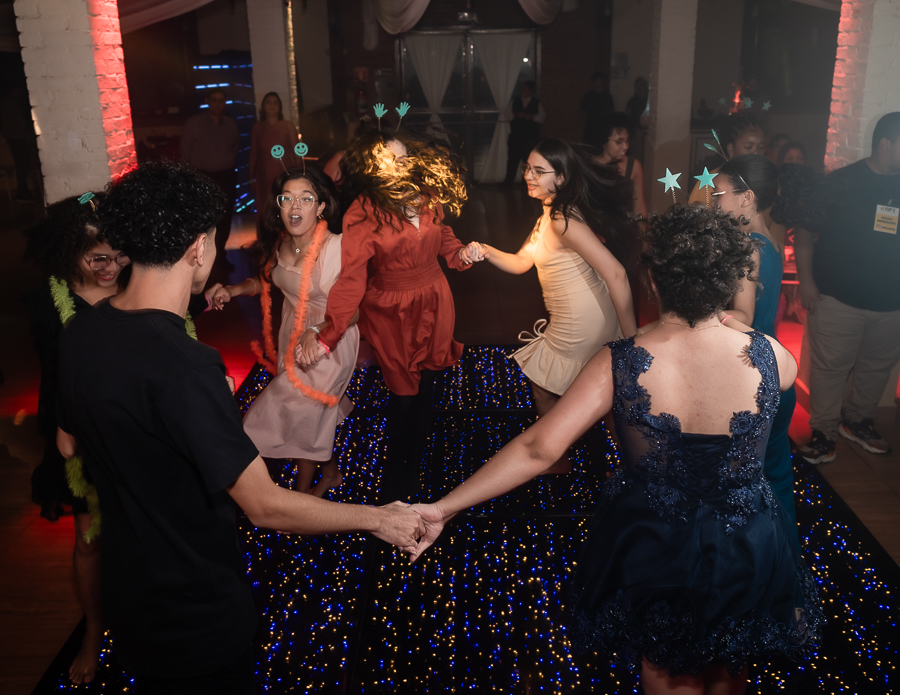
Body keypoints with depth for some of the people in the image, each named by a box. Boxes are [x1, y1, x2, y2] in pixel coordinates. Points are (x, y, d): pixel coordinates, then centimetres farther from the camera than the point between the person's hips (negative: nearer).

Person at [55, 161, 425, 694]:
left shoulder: (80, 335, -7)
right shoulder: (183, 367, -34)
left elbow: (69, 444, 10)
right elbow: (266, 506, -30)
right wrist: (379, 518, -18)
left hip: (128, 594, 8)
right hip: (197, 614, -7)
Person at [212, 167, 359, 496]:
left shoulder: (338, 248, -28)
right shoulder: (281, 243, -7)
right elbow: (268, 279, 10)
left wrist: (316, 331, -38)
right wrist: (234, 289, -7)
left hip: (329, 342, -7)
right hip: (292, 337, 7)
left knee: (297, 411, 1)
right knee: (314, 412, 23)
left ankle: (302, 494, 26)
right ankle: (331, 471, 49)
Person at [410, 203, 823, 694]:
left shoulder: (618, 365, -27)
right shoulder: (769, 357, -21)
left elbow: (538, 449, -29)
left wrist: (443, 509, -23)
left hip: (650, 553, -1)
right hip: (745, 553, 2)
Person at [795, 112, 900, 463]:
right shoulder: (841, 182, -6)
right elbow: (805, 233, -5)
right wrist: (806, 282, -12)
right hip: (838, 299, -4)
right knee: (829, 367, 2)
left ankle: (857, 420, 36)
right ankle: (823, 431, 17)